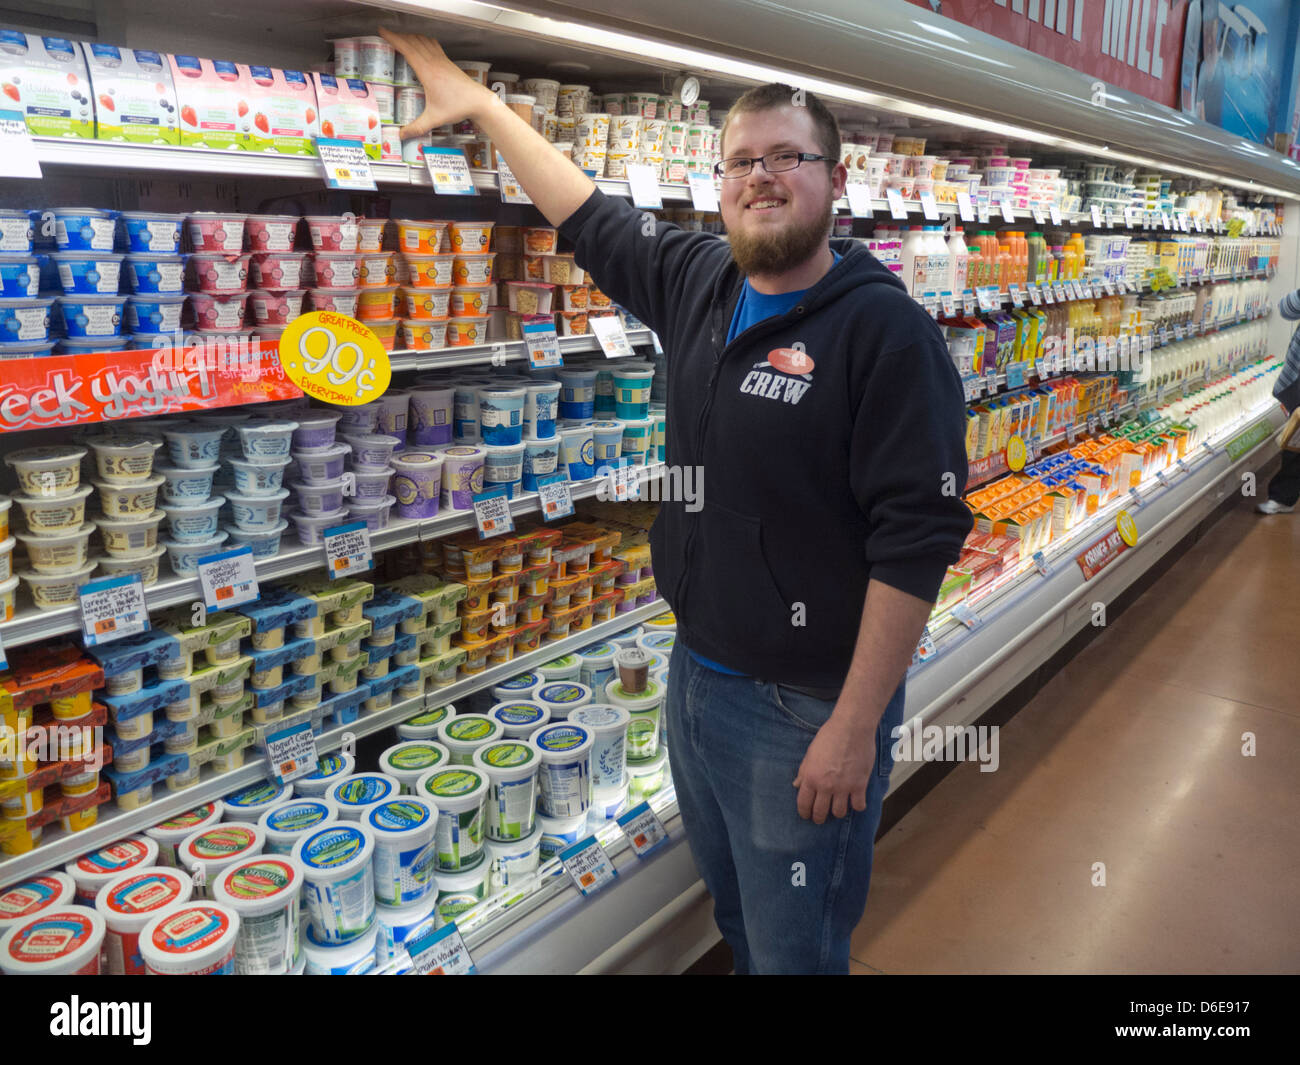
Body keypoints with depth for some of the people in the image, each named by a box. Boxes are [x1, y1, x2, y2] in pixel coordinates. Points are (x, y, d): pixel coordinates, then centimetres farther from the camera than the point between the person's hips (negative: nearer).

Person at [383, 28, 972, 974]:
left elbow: (917, 540, -21)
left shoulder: (886, 330, -18)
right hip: (695, 674, 7)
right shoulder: (696, 282, 2)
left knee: (794, 950, 10)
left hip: (808, 709, -6)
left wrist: (855, 727, -21)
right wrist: (480, 103, 22)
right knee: (734, 919, 26)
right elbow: (588, 215, 17)